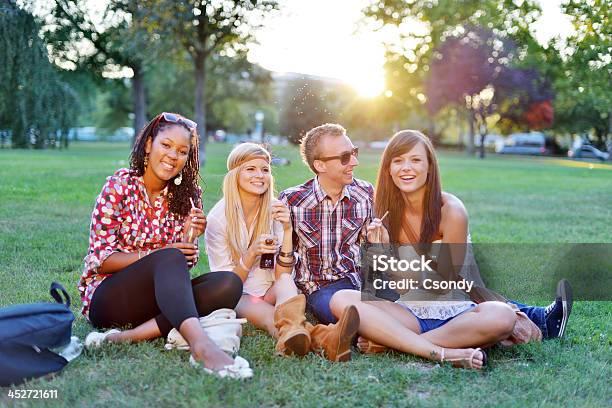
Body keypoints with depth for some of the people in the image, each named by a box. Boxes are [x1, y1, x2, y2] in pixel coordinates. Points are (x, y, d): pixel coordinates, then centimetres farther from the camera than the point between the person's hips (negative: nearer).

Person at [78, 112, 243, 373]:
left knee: (228, 284, -22)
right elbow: (101, 259, -9)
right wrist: (156, 256, -22)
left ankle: (128, 337, -30)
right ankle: (200, 344, -55)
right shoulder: (120, 185, -6)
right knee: (168, 258, -33)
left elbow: (184, 265, 7)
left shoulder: (186, 197, 7)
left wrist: (190, 239, -14)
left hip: (158, 296, 5)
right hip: (106, 297, -5)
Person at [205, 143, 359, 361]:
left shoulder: (275, 210, -3)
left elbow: (282, 276, -9)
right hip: (238, 298, -3)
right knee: (262, 311, -36)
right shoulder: (218, 218, -9)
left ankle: (291, 331, -68)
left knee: (285, 282, -32)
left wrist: (287, 230, -22)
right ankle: (321, 337, -70)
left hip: (270, 293, 3)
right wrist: (252, 254, -26)